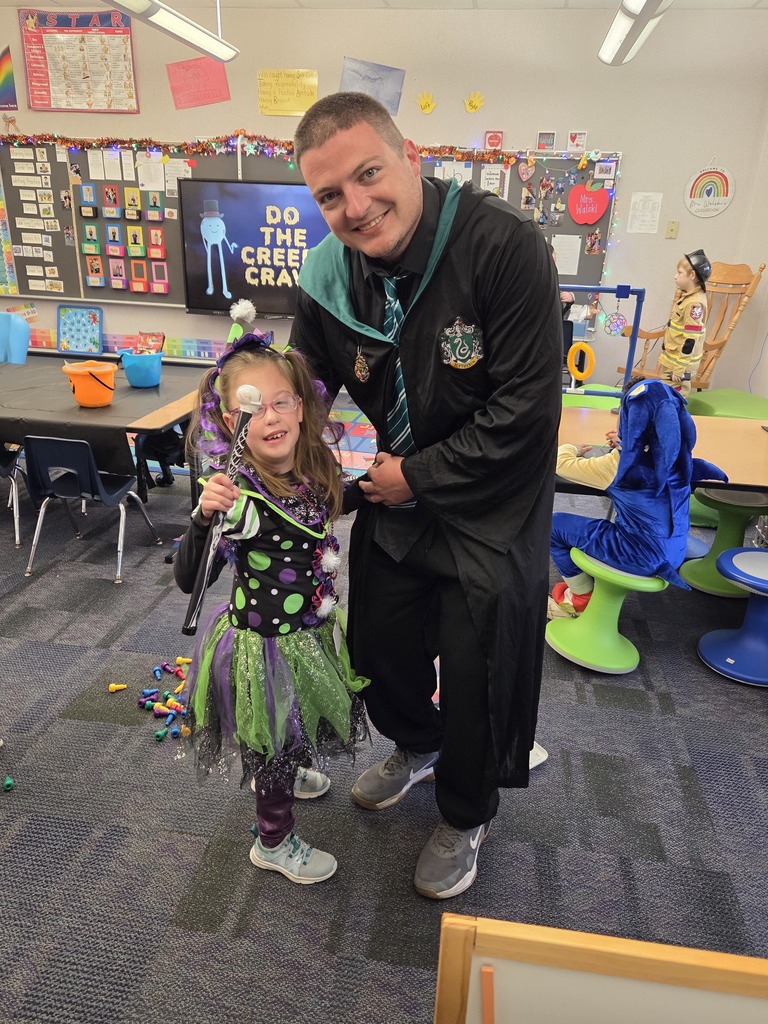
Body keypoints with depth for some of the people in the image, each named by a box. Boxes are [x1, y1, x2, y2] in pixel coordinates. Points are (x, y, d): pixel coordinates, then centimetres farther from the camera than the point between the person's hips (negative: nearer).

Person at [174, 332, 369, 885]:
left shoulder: (315, 466, -8)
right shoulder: (239, 494, -29)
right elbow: (189, 579, -32)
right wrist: (205, 515, -45)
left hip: (310, 630, 7)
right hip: (266, 646, -7)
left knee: (298, 728, 32)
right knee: (275, 743, 16)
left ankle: (281, 776, 64)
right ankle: (274, 843, 43)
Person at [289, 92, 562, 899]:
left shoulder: (504, 246, -25)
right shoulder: (327, 278, -8)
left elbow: (527, 410, -26)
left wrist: (418, 476, -19)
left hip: (490, 514, -5)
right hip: (393, 500, 6)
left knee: (477, 678, 9)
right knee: (379, 648, 21)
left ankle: (464, 819, 41)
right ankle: (416, 748, 56)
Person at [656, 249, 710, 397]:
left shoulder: (695, 303, -21)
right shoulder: (686, 297, 10)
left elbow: (690, 340, -23)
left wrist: (679, 369, -22)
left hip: (680, 364, -10)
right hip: (670, 361, 10)